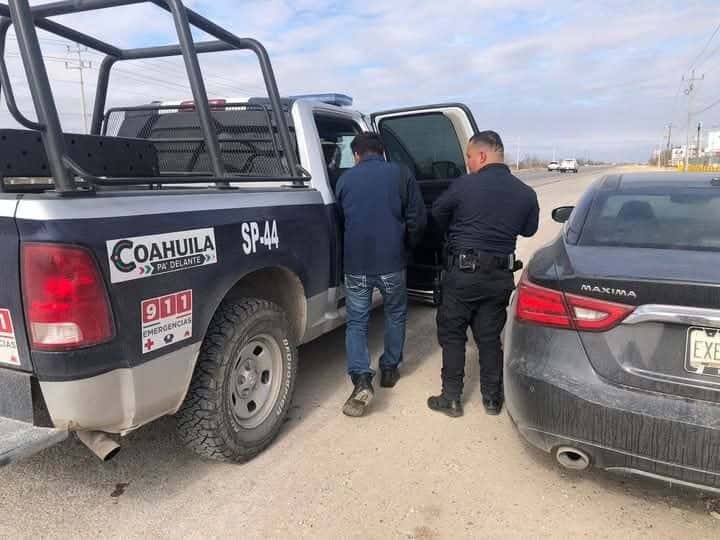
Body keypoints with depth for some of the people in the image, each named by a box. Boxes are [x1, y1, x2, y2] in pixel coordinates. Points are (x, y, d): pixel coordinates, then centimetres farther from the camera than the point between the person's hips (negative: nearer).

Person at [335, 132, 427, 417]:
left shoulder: (345, 179, 6)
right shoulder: (401, 174, 1)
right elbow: (417, 219, 0)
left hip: (356, 264, 1)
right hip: (392, 263, 0)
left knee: (357, 322, 10)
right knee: (395, 315, 22)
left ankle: (361, 380, -6)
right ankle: (389, 370, 31)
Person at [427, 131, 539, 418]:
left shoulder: (464, 185, -10)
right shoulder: (526, 193, 1)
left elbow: (437, 214, 5)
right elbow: (529, 230, 14)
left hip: (462, 272, -4)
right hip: (500, 276, 4)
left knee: (452, 334, 10)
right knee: (490, 337, 15)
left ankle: (451, 399, 16)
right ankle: (492, 399, 25)